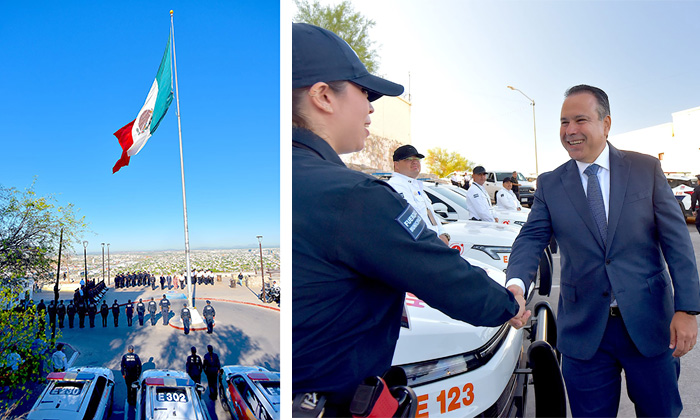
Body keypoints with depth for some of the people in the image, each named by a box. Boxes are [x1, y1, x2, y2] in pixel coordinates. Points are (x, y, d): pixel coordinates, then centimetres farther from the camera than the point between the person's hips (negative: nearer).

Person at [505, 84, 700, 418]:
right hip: (583, 328, 0)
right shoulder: (549, 184, 2)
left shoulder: (647, 169, 1)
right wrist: (516, 284, -27)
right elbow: (531, 238, -8)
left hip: (648, 324, 0)